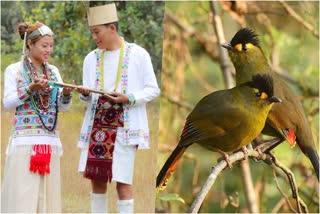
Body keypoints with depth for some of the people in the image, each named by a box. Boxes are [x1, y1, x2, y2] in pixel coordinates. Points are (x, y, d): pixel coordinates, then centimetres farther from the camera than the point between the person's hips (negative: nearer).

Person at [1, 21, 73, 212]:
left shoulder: (53, 71, 13)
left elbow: (63, 107, 10)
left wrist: (67, 93, -11)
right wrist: (31, 89, -19)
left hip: (51, 141, 5)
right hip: (24, 140, -5)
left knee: (47, 193, 3)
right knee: (22, 192, -8)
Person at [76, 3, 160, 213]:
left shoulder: (138, 54, -1)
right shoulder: (92, 58, 11)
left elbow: (153, 90, -1)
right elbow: (89, 98, 13)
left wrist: (129, 99, -17)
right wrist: (85, 94, -11)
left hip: (124, 127, -4)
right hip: (97, 126, 4)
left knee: (123, 181, -7)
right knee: (97, 179, 5)